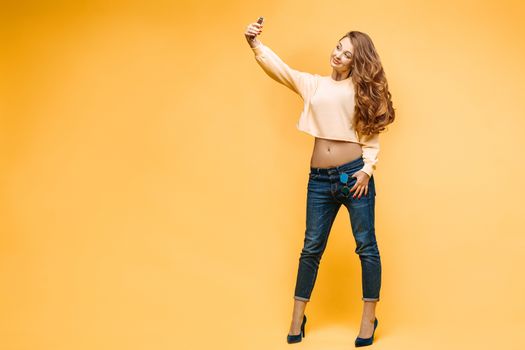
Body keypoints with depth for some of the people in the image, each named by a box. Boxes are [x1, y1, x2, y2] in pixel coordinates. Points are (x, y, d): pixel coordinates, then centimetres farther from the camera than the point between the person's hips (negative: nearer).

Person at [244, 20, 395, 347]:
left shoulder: (363, 88, 6)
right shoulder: (313, 84, 13)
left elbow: (372, 134, 1)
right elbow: (278, 68, 2)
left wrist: (367, 169, -12)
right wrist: (255, 44, -14)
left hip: (354, 173, -2)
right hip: (320, 178, 3)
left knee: (366, 246, 3)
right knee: (312, 247, 8)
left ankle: (369, 318, 15)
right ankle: (298, 317, 19)